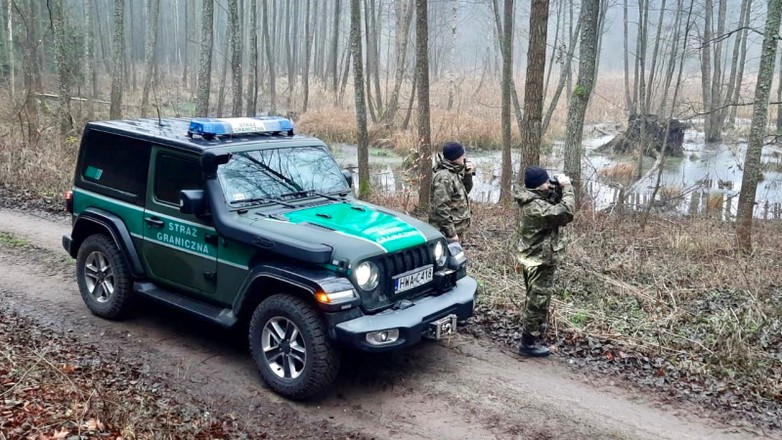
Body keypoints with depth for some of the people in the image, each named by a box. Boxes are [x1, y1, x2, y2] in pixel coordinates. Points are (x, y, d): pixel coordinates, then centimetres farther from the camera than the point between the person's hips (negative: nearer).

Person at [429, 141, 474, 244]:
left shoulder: (453, 172, 7)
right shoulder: (444, 177, -22)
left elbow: (464, 191, 22)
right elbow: (441, 208, -25)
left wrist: (468, 175, 4)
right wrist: (451, 233, -24)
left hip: (457, 229, 10)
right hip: (448, 232, -10)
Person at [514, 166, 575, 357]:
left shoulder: (534, 199, 4)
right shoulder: (536, 207, -28)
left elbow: (555, 207, 11)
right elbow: (565, 213, -32)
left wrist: (558, 190, -6)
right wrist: (567, 187, -21)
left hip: (535, 258, 11)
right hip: (540, 261, -11)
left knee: (534, 299, 26)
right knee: (538, 301, -1)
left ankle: (533, 332, 45)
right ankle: (529, 343, 8)